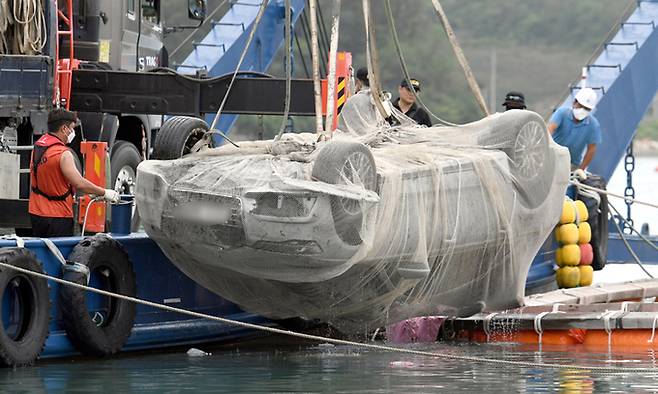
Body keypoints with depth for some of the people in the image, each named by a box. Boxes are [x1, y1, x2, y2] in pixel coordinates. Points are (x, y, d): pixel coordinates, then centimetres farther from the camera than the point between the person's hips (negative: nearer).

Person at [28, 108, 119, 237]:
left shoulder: (38, 146, 8)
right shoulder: (63, 154, -19)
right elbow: (79, 184, -21)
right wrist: (104, 193, -11)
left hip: (36, 212, 8)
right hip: (57, 216, -8)